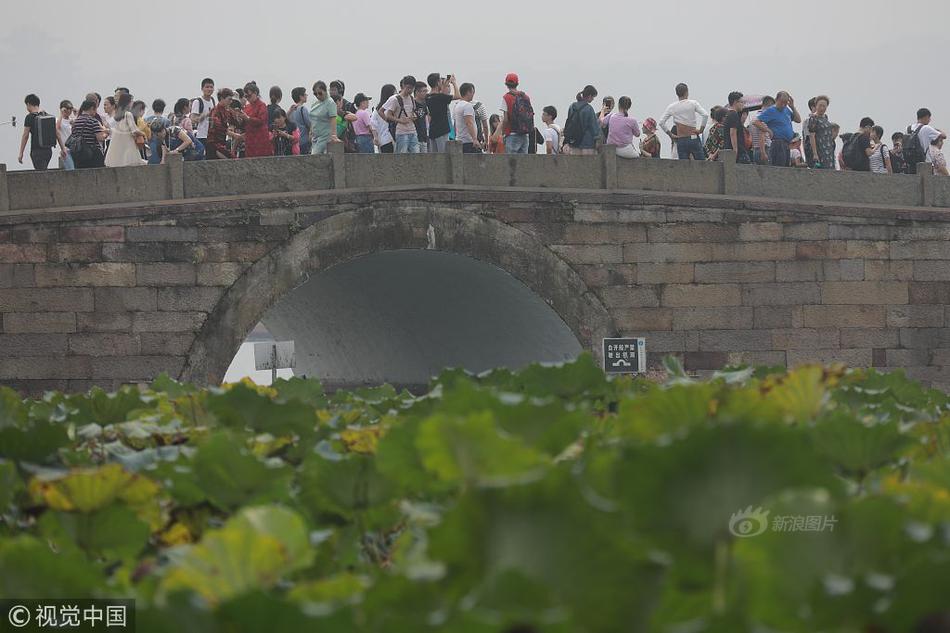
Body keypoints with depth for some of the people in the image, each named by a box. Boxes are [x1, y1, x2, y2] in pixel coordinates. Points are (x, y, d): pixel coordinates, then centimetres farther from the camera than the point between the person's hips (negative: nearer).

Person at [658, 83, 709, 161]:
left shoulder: (672, 107, 3)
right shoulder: (693, 103, -3)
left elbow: (661, 122, 1)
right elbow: (705, 115, -14)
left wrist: (670, 135, 7)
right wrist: (701, 130, -4)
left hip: (681, 140, 2)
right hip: (694, 138, -2)